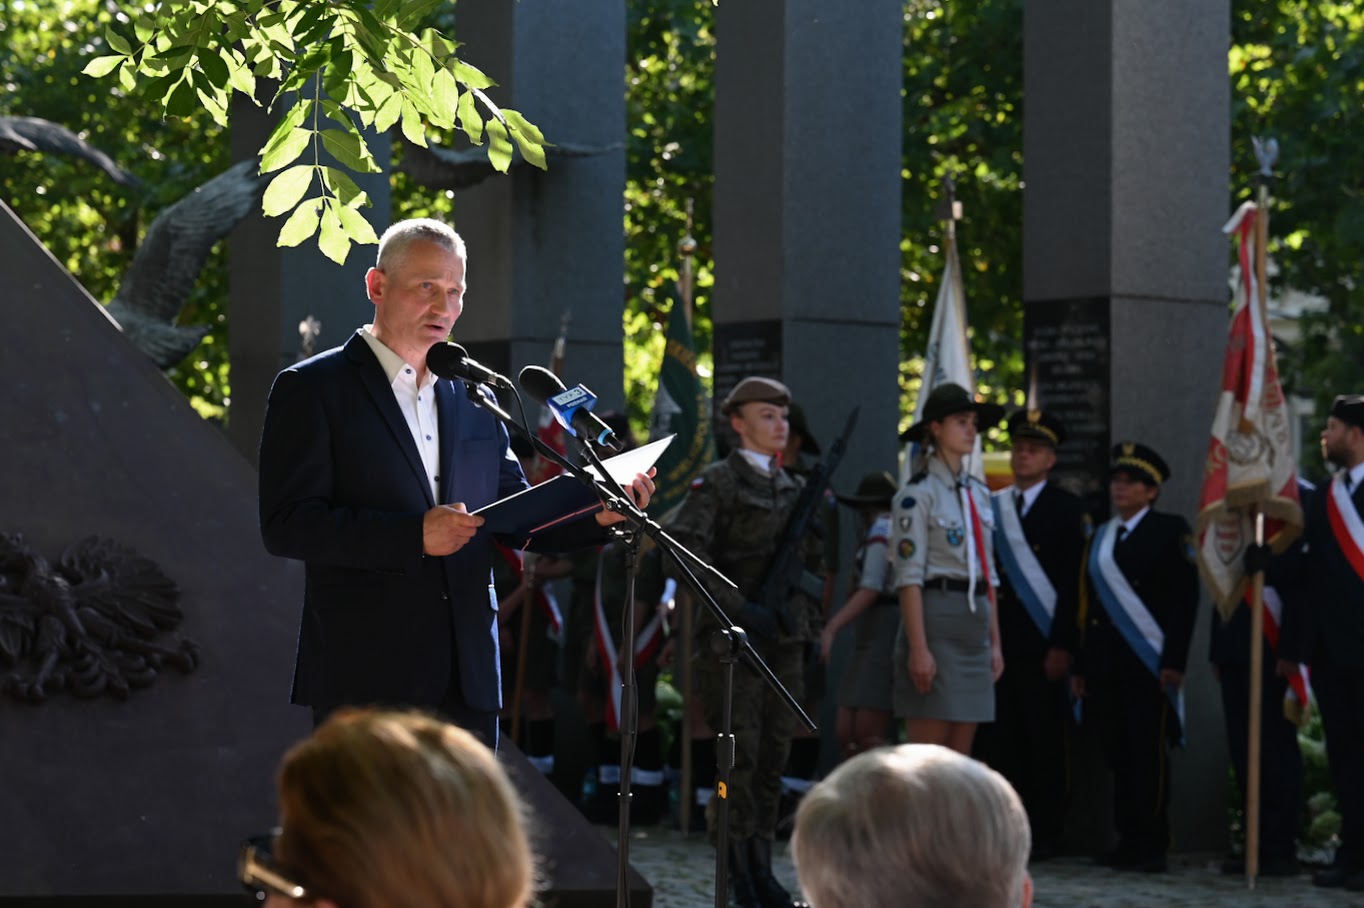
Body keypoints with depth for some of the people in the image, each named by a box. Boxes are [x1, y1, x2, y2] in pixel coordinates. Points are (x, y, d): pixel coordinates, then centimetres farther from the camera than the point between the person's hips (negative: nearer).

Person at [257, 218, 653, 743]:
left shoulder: (475, 397, 17)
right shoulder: (312, 389, -2)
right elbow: (285, 525, -11)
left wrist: (596, 513, -2)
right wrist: (414, 536, -21)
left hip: (468, 680, 6)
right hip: (366, 678, -6)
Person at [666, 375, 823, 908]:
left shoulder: (793, 489, 17)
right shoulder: (717, 483, -4)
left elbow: (812, 561, 26)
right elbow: (683, 548, -17)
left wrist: (805, 617, 10)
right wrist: (738, 608, -21)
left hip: (784, 642, 6)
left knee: (773, 757, 8)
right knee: (738, 755, -7)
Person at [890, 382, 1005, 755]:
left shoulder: (978, 493, 16)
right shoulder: (918, 493, -7)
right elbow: (909, 577, -12)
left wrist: (995, 641, 14)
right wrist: (918, 648, -19)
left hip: (974, 624, 8)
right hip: (935, 618, -8)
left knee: (960, 756, 6)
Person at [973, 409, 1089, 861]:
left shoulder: (1067, 509, 1)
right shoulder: (990, 507, 15)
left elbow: (1073, 582, -5)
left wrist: (1061, 646, -12)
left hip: (1041, 647, -4)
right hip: (996, 644, 4)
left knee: (1044, 743, -1)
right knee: (997, 741, 2)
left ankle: (1044, 835, 4)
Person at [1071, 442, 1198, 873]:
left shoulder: (1170, 530, 0)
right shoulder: (1101, 538, 18)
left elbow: (1185, 598, -7)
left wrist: (1174, 660, -14)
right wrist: (1081, 666, 14)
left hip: (1148, 660, -6)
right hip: (1106, 662, 6)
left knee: (1149, 753, -6)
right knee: (1117, 753, 5)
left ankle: (1152, 846, -4)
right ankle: (1128, 841, 10)